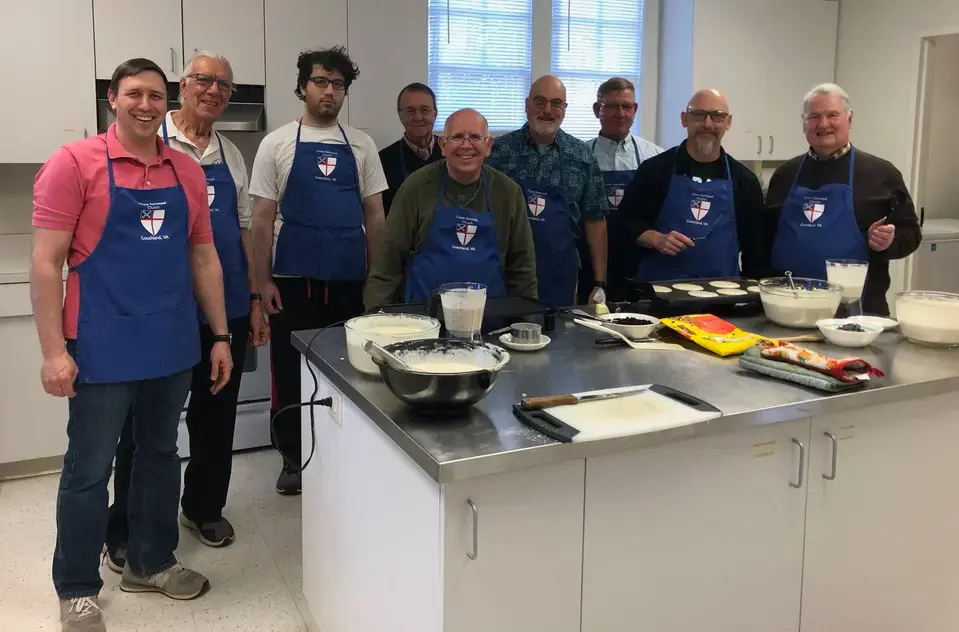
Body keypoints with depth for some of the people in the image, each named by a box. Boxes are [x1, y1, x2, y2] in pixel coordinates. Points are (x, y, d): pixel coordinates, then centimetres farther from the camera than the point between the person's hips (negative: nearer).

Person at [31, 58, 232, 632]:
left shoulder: (187, 171, 7)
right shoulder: (74, 163, -7)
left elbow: (204, 258, 12)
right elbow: (46, 263, -9)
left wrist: (221, 336, 9)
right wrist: (54, 351, -14)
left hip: (173, 347, 5)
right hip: (103, 349, -5)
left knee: (160, 455, 17)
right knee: (89, 470, 6)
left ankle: (151, 563, 35)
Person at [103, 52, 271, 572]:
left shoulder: (231, 155, 12)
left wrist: (254, 301, 11)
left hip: (227, 310, 5)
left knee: (216, 414, 14)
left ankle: (204, 507, 32)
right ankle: (125, 531, 19)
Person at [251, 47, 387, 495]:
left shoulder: (361, 145, 7)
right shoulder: (278, 143, 1)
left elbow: (375, 215, 9)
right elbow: (262, 218, -1)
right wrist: (264, 280, -6)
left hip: (349, 279, 2)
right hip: (293, 279, -2)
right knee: (291, 369, 6)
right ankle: (293, 458, 22)